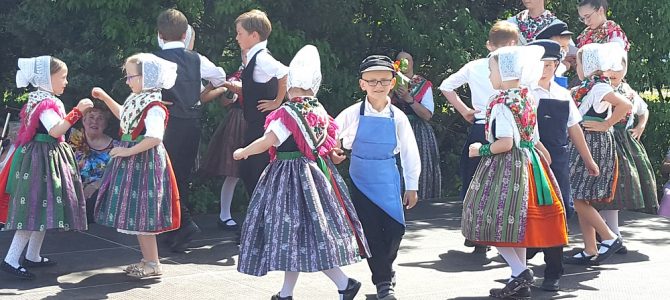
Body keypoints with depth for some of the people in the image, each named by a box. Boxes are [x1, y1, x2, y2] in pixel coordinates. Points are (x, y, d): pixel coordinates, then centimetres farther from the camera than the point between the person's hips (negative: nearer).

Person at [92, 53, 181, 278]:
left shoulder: (154, 107, -19)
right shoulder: (135, 100, 10)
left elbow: (154, 137, -31)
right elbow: (123, 115, 31)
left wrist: (128, 151, -28)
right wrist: (105, 98, 25)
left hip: (144, 163, -10)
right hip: (131, 162, 10)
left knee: (141, 215, -4)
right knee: (135, 213, 13)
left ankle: (153, 264, 5)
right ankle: (147, 260, 23)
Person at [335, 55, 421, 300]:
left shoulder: (397, 117, -1)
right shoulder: (353, 114, -6)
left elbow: (409, 152, 5)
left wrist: (411, 186, 7)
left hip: (388, 178, 1)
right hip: (361, 179, -1)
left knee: (395, 228, -2)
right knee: (370, 231, 0)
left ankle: (384, 268, 25)